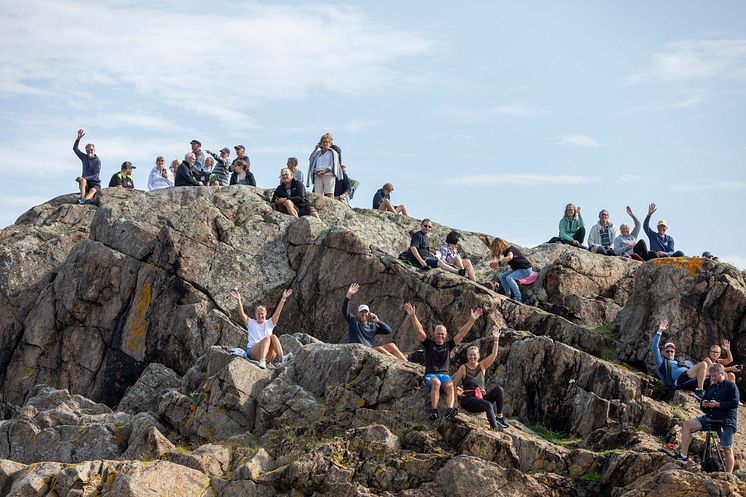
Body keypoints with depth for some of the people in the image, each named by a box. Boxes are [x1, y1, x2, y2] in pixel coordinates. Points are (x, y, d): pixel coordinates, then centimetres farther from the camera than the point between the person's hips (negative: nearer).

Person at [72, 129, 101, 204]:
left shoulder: (97, 161, -5)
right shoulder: (84, 157, 9)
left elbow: (95, 176, -12)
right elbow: (75, 148, 1)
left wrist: (84, 177, -25)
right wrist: (78, 138, -13)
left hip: (95, 183, -3)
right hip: (85, 183, 3)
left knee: (92, 191, -34)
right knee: (82, 180, -31)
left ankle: (85, 199, -65)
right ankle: (82, 198, -51)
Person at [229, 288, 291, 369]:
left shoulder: (269, 323, 22)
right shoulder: (251, 323, 18)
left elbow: (277, 313, 10)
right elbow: (242, 314, 2)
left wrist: (283, 299, -2)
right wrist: (238, 300, -12)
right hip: (252, 352, -2)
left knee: (273, 337, -27)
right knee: (267, 338, -31)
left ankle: (282, 360, -41)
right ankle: (262, 362, -53)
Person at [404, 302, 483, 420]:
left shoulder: (448, 345, 19)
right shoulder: (429, 344, 13)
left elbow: (461, 333, 13)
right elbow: (419, 330, 1)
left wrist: (472, 320, 5)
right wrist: (413, 316, -13)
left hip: (445, 375, 2)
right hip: (431, 375, -2)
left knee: (450, 386, -32)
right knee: (436, 383, -37)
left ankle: (449, 411, -57)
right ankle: (434, 411, -50)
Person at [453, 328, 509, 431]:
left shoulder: (482, 366, 13)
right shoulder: (463, 368, 2)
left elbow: (493, 355, 3)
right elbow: (454, 385, 4)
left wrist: (496, 340, -4)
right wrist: (458, 392, -12)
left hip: (482, 397, 5)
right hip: (468, 399, -5)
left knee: (498, 389, -21)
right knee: (488, 405, -33)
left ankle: (499, 417, -18)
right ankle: (495, 427, -37)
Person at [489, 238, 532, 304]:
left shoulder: (510, 249, -22)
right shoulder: (505, 252, 4)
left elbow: (510, 257, -44)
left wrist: (498, 262, -40)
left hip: (525, 269, -9)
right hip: (517, 269, 9)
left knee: (509, 278, -28)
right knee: (502, 276, -1)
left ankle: (519, 298, -21)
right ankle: (508, 295, 3)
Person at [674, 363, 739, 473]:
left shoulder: (731, 386, -2)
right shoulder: (711, 387, 19)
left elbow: (735, 403, -14)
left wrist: (718, 404, -20)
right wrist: (704, 405, 1)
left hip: (725, 422, -6)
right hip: (709, 418, 6)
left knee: (727, 449, -8)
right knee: (687, 424, -11)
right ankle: (683, 455, -16)